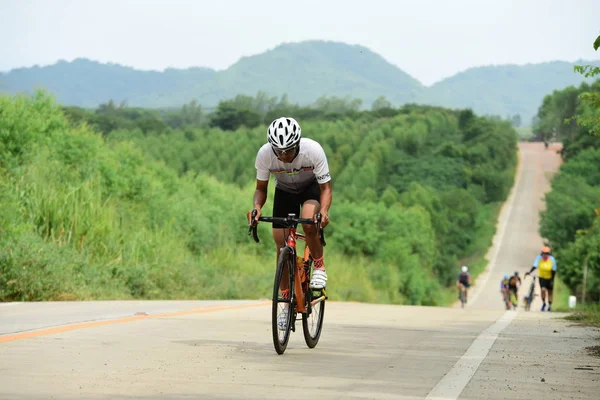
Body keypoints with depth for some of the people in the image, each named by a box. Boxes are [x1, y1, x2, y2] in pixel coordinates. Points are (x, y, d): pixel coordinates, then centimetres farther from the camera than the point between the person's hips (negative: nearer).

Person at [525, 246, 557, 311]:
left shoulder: (552, 260, -19)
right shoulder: (539, 258, -20)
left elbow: (553, 271, -13)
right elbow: (534, 266, -30)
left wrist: (552, 280, -15)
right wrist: (529, 272, -48)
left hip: (549, 278, 0)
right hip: (541, 277, 0)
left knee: (549, 292, 10)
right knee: (543, 290, -17)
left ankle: (550, 305, 29)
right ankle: (543, 303, 6)